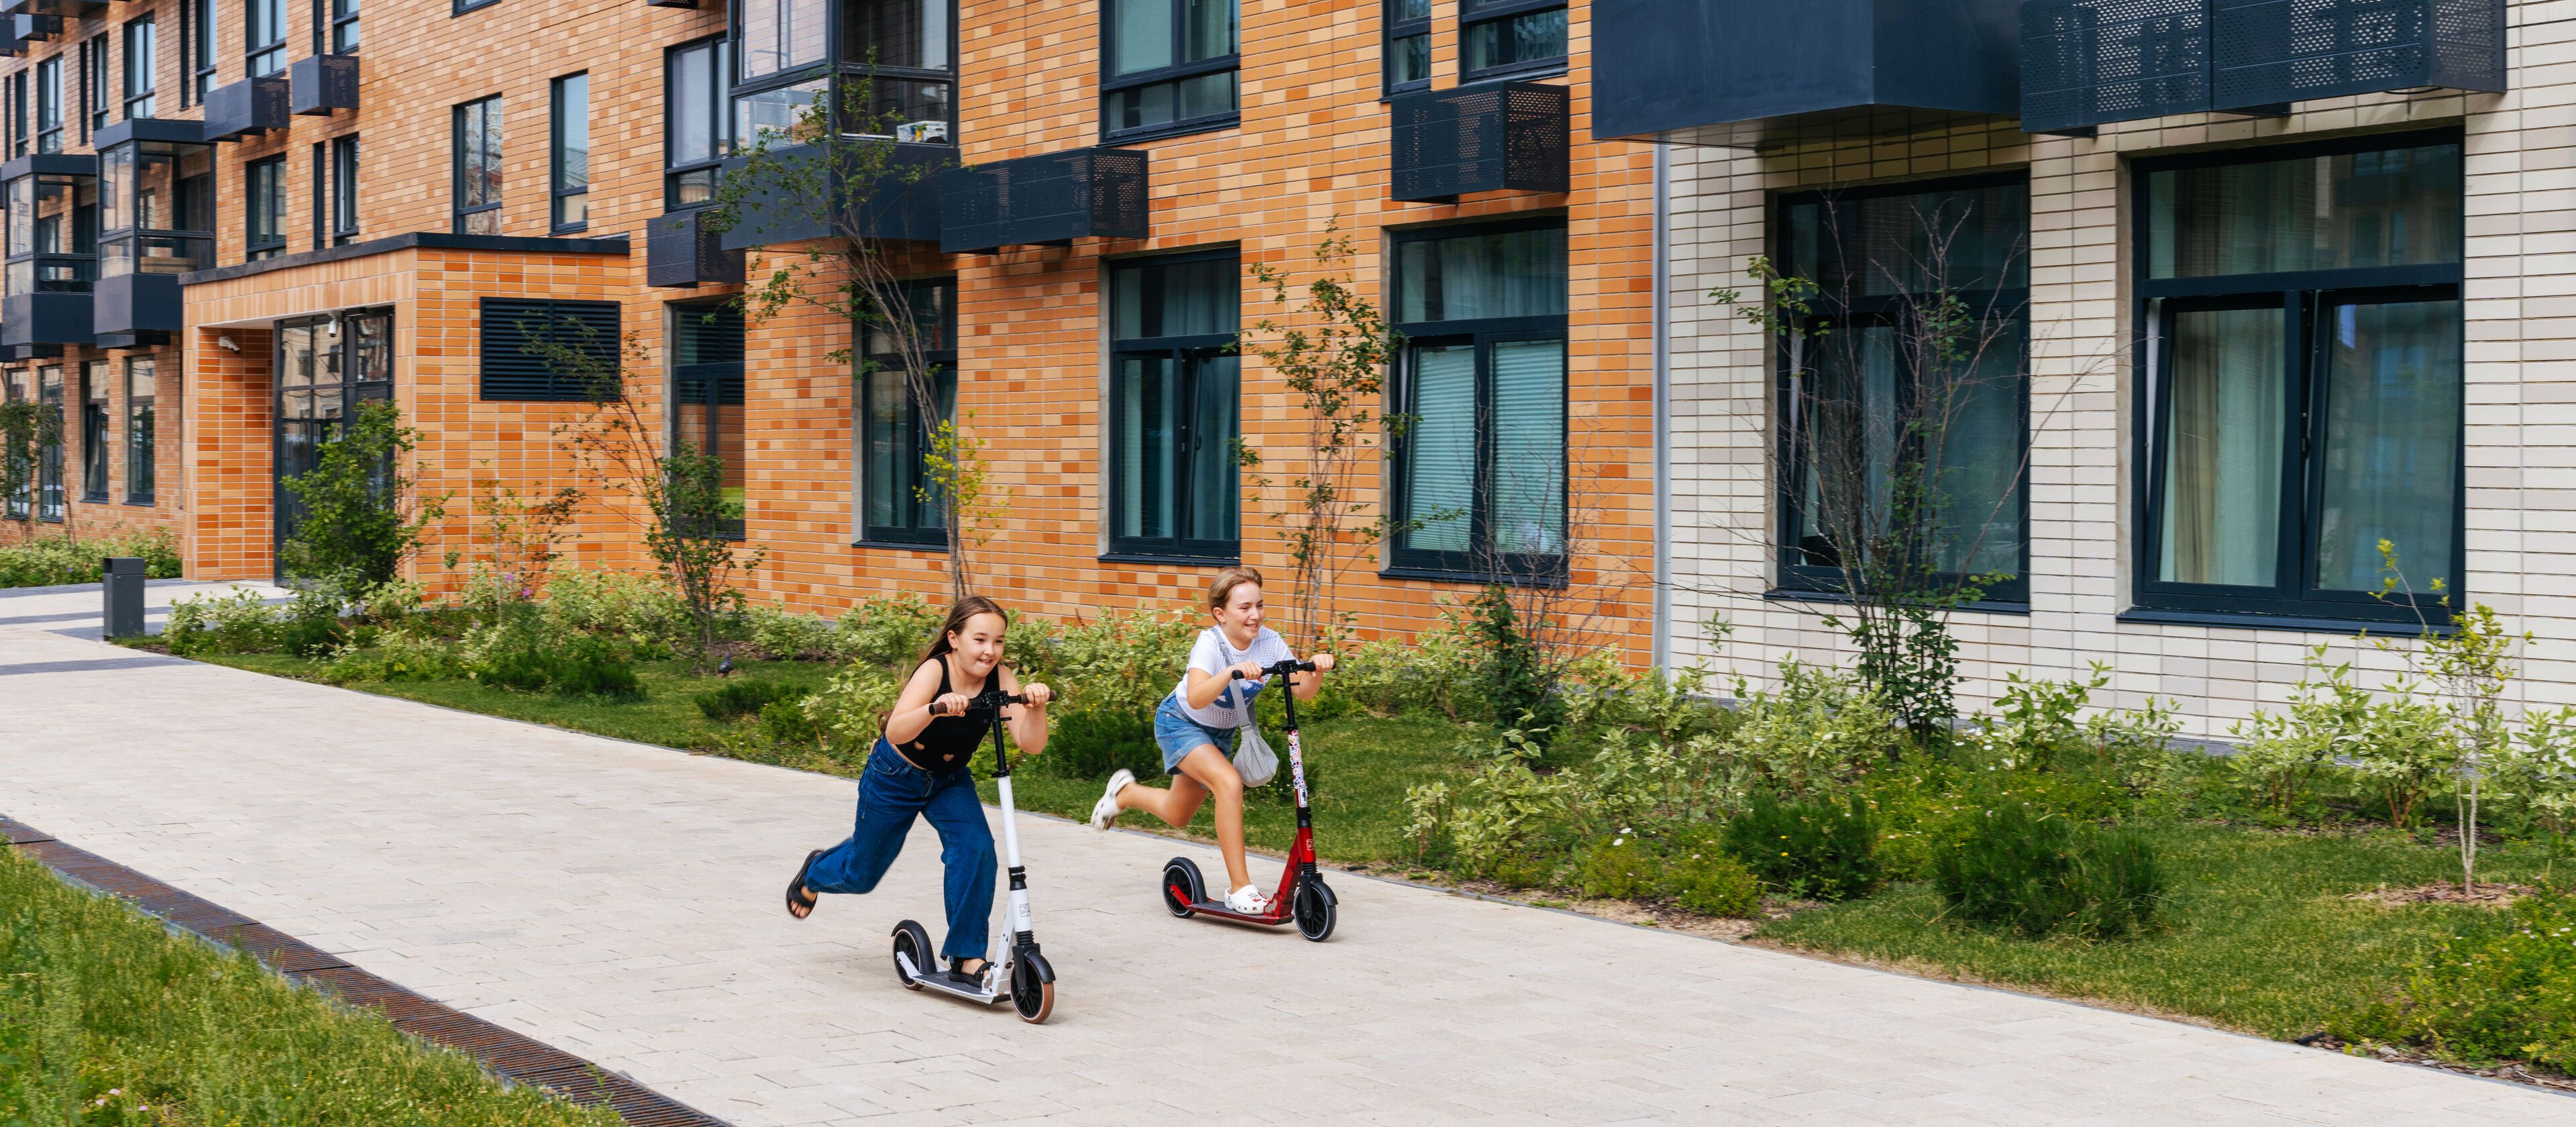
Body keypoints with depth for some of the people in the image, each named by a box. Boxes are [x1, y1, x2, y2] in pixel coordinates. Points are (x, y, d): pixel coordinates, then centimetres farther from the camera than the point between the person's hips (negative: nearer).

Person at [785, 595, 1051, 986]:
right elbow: (896, 732, -45)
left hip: (950, 781, 3)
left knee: (976, 848, -23)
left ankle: (967, 958, -11)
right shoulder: (935, 671, -32)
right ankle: (817, 871, 49)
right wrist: (935, 708, -63)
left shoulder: (1000, 678, -21)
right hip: (895, 777, -3)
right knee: (862, 874, 12)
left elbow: (1030, 744, -29)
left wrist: (1035, 706, -48)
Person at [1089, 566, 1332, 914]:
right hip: (1180, 723, -6)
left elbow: (1303, 691, -23)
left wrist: (1316, 671, -43)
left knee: (1178, 816, 17)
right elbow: (1196, 698, -47)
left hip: (1221, 731, 6)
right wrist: (1231, 672, -62)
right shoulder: (1211, 643, -31)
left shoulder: (1268, 642, -19)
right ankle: (1239, 889, -25)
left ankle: (1126, 792, 49)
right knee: (1229, 783, -31)